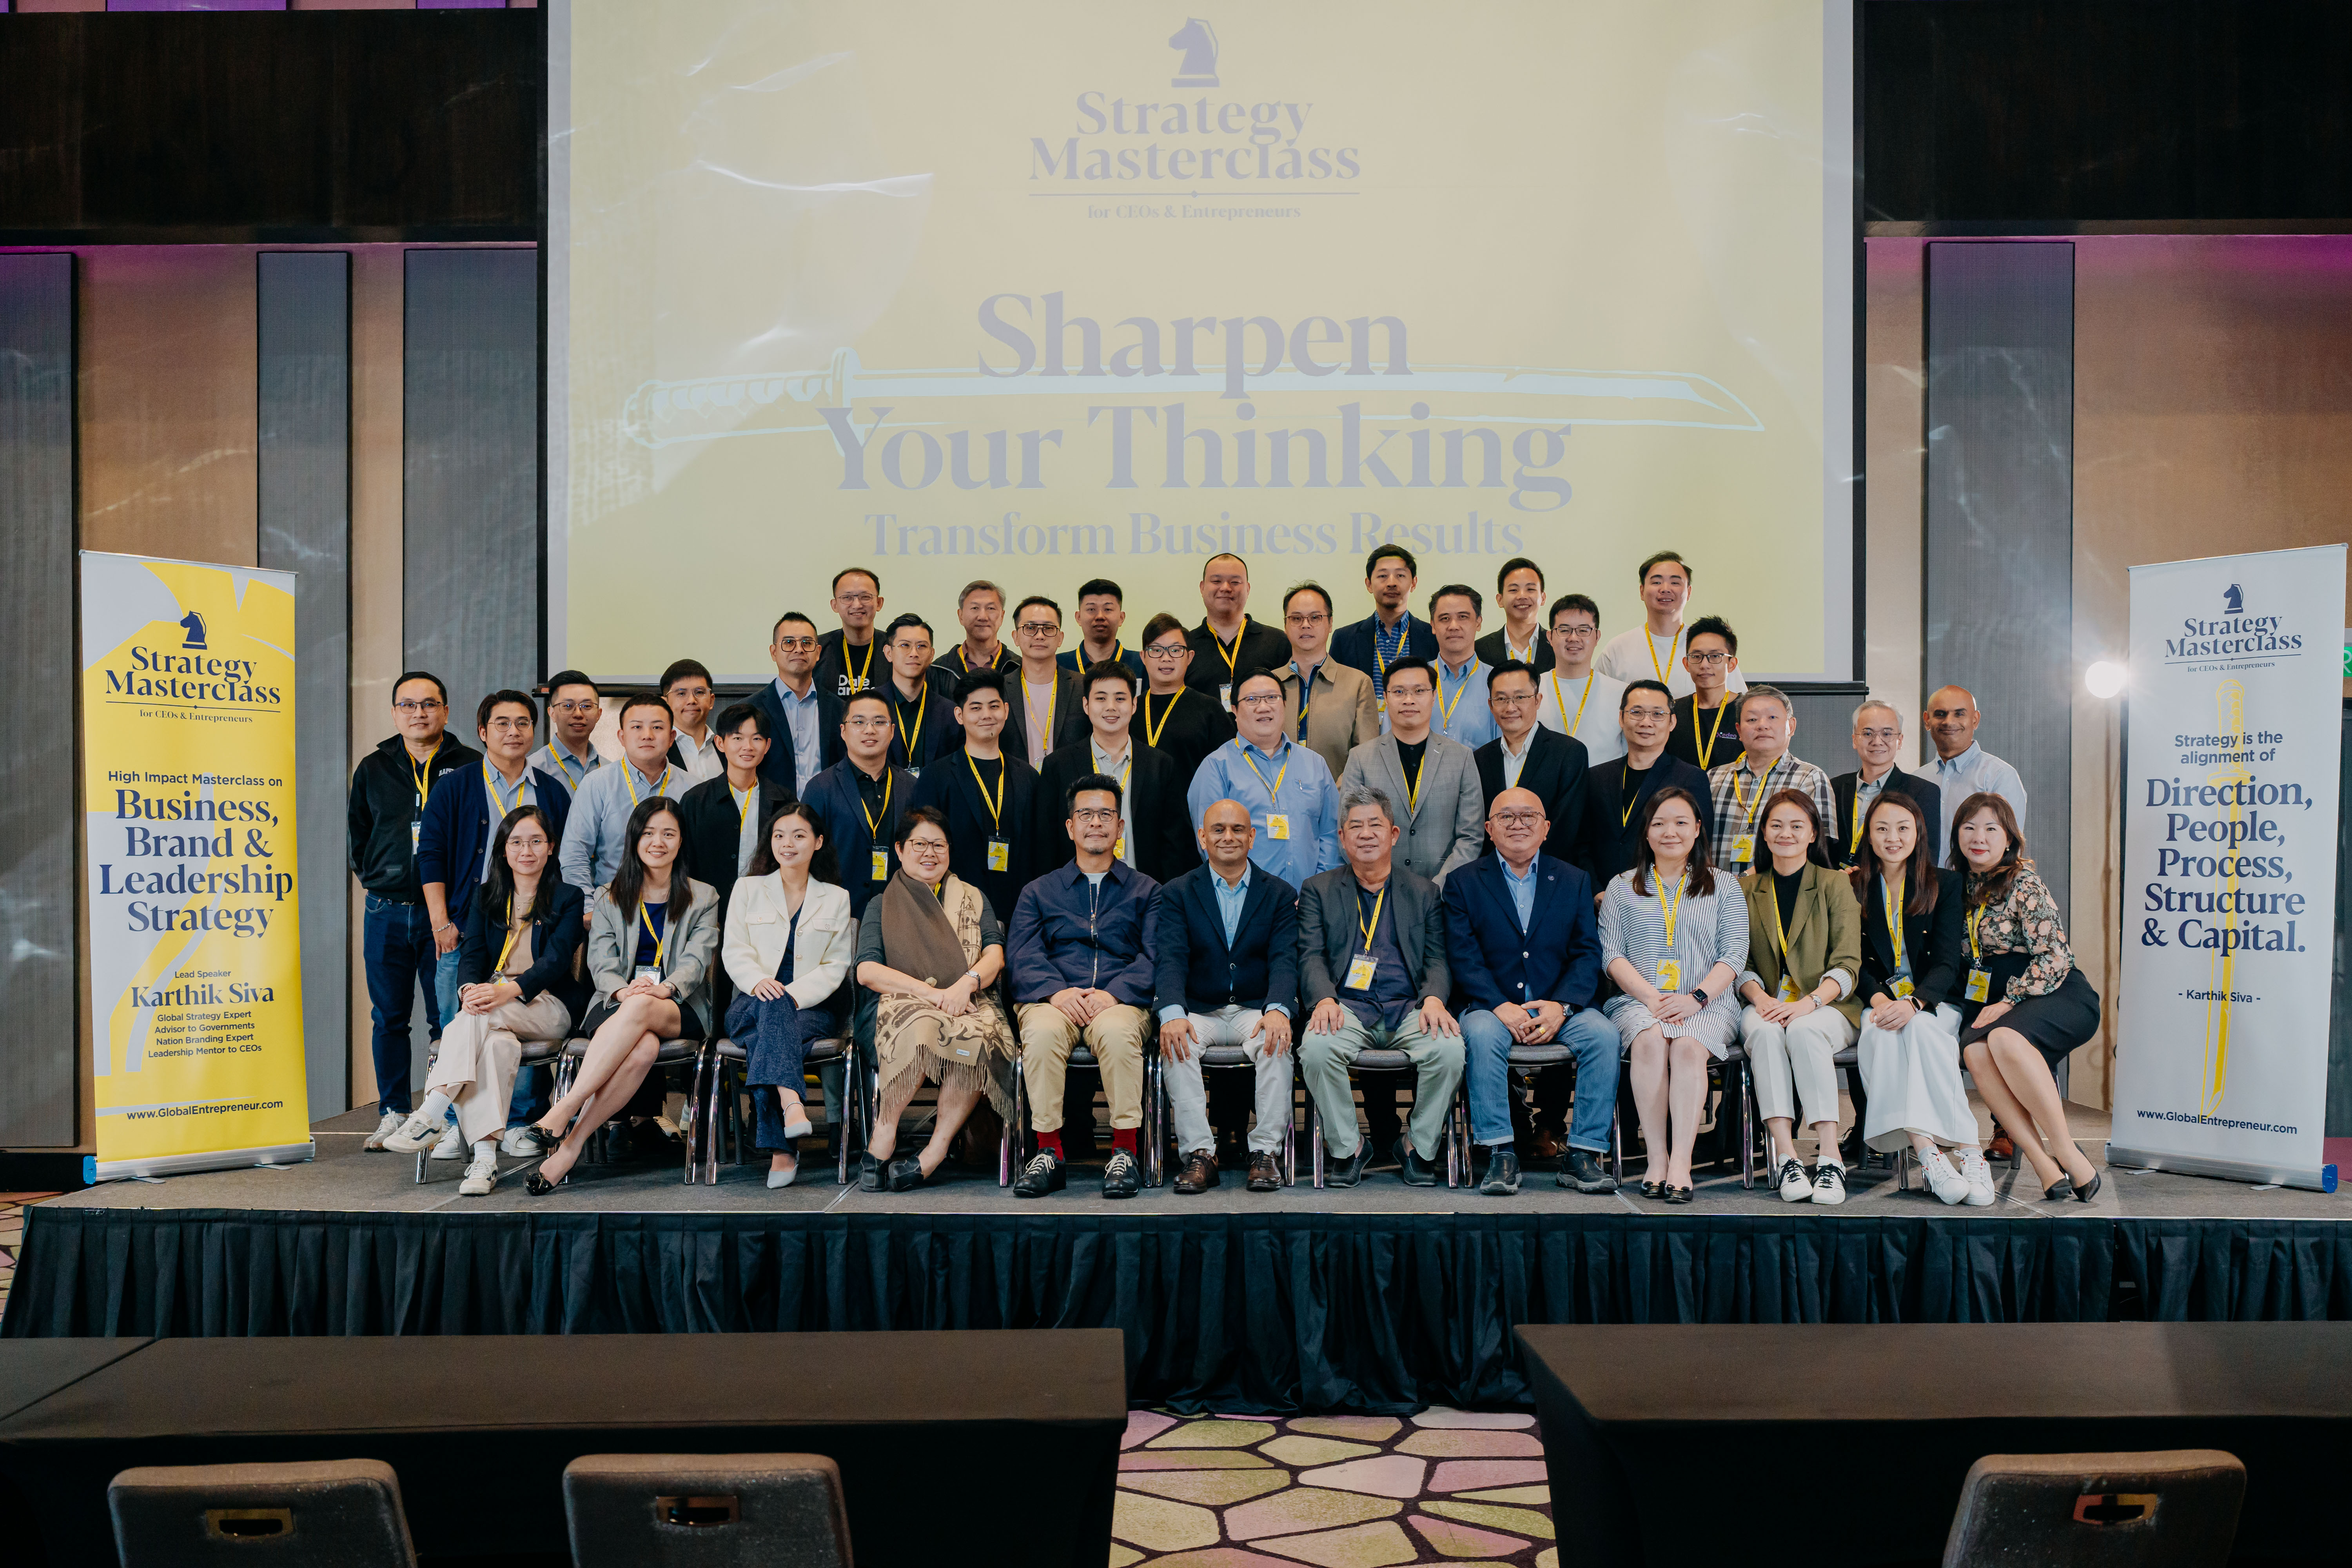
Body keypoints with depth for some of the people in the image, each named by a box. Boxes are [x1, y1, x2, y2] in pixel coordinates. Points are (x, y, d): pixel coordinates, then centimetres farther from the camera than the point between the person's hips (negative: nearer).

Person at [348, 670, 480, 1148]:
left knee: (448, 1018, -2)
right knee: (388, 1017, 8)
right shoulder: (373, 769, 11)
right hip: (386, 912, 3)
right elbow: (356, 835, 22)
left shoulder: (470, 767, 1)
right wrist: (375, 879, 14)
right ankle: (393, 1114, 18)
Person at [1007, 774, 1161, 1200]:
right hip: (1054, 1000, 1)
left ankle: (1124, 1150, -25)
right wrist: (1057, 991, -14)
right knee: (1042, 1033, -35)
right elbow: (1022, 954, 8)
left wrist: (1113, 993, -14)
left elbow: (1155, 957, 5)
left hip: (1119, 1001, -1)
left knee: (1117, 1032, -37)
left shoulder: (1146, 891, 20)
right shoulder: (1038, 892, 24)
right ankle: (1049, 1153, -24)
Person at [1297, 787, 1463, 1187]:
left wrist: (1434, 1000, -14)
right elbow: (1311, 957, 4)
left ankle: (1418, 1146, -4)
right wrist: (1325, 1000, -18)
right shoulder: (1318, 891, 15)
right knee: (1316, 1048, -33)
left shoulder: (1424, 892, 18)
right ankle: (1347, 1147, -8)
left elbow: (1438, 959, 9)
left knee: (1449, 1049, -30)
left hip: (1409, 1008, 1)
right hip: (1347, 1008, -1)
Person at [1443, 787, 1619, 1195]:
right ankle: (1500, 1154, -27)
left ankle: (1583, 1155, -20)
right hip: (1492, 1007, -2)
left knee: (1604, 1034, -27)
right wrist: (1501, 1007, -18)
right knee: (1482, 1034, -34)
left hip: (1559, 1008, 2)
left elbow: (1587, 953, 4)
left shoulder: (1574, 881, 14)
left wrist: (1562, 1005, -14)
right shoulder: (1464, 883, 8)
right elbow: (1464, 957, -3)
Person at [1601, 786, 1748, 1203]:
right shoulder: (1622, 888, 17)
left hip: (1707, 1005, 0)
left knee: (1688, 1046, -33)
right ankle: (1657, 1157, -30)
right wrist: (1651, 997, -11)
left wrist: (1696, 997, -13)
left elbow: (1734, 955, 5)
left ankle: (1681, 1163, -36)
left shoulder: (1723, 888, 16)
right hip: (1638, 1000, 0)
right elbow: (1612, 954, 6)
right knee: (1651, 1040, -34)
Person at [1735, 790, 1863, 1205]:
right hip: (1764, 1004, 1)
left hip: (1826, 1007, -1)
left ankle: (1830, 1157, -37)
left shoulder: (1836, 886, 7)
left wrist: (1808, 1002, -21)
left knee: (1804, 1030, -36)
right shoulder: (1746, 890, 14)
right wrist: (1760, 998, -13)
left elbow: (1847, 965, -2)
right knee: (1765, 1030, -34)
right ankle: (1785, 1157, -39)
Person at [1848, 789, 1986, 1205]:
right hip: (1878, 1001, 1)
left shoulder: (1946, 884, 7)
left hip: (1934, 1003, 0)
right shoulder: (1853, 889, 10)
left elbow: (1948, 962, -3)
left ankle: (1968, 1151, -37)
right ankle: (1930, 1154, -42)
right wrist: (1880, 1000, -17)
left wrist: (1914, 1003, -23)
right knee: (1880, 1034, -34)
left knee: (1921, 1029, -35)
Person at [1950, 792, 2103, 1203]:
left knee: (2005, 1038, -37)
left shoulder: (2024, 883, -6)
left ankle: (2069, 1156, -27)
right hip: (1993, 1000, 5)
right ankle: (2045, 1167, -32)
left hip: (2059, 996, -5)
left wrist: (2008, 1003, -16)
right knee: (1974, 1049, -30)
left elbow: (2055, 959, -12)